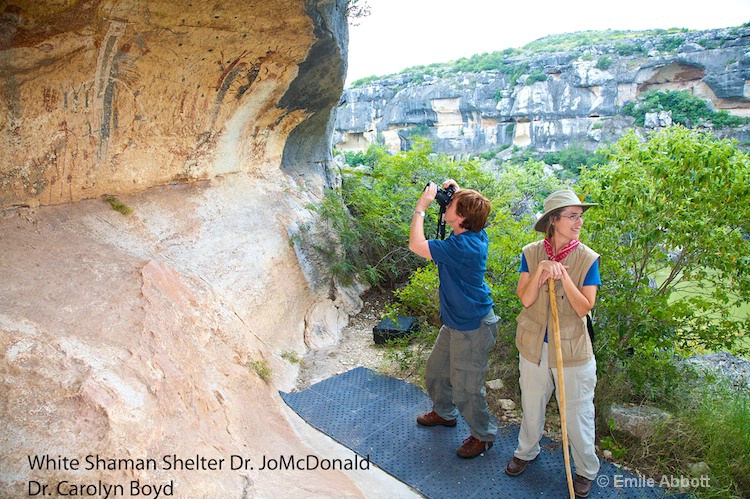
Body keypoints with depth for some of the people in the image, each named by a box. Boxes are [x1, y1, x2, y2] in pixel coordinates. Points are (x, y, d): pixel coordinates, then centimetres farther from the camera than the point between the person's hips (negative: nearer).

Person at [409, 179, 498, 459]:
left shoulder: (463, 246, -31)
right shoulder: (476, 234, -2)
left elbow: (416, 245, -31)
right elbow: (470, 205, 22)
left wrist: (421, 206, -22)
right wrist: (455, 191, 1)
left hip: (473, 328, -10)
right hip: (455, 322, 10)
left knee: (465, 388, 7)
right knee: (435, 372, 25)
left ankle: (483, 435, 30)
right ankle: (444, 413, 49)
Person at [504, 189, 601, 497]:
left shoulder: (588, 259, -13)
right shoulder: (530, 253, -9)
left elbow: (584, 308, -18)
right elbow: (525, 299, -16)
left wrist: (563, 275, -30)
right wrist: (541, 270, -30)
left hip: (572, 348, -2)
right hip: (533, 345, 2)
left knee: (577, 413, 14)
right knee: (531, 405, 22)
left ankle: (586, 470, 39)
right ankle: (526, 451, 49)